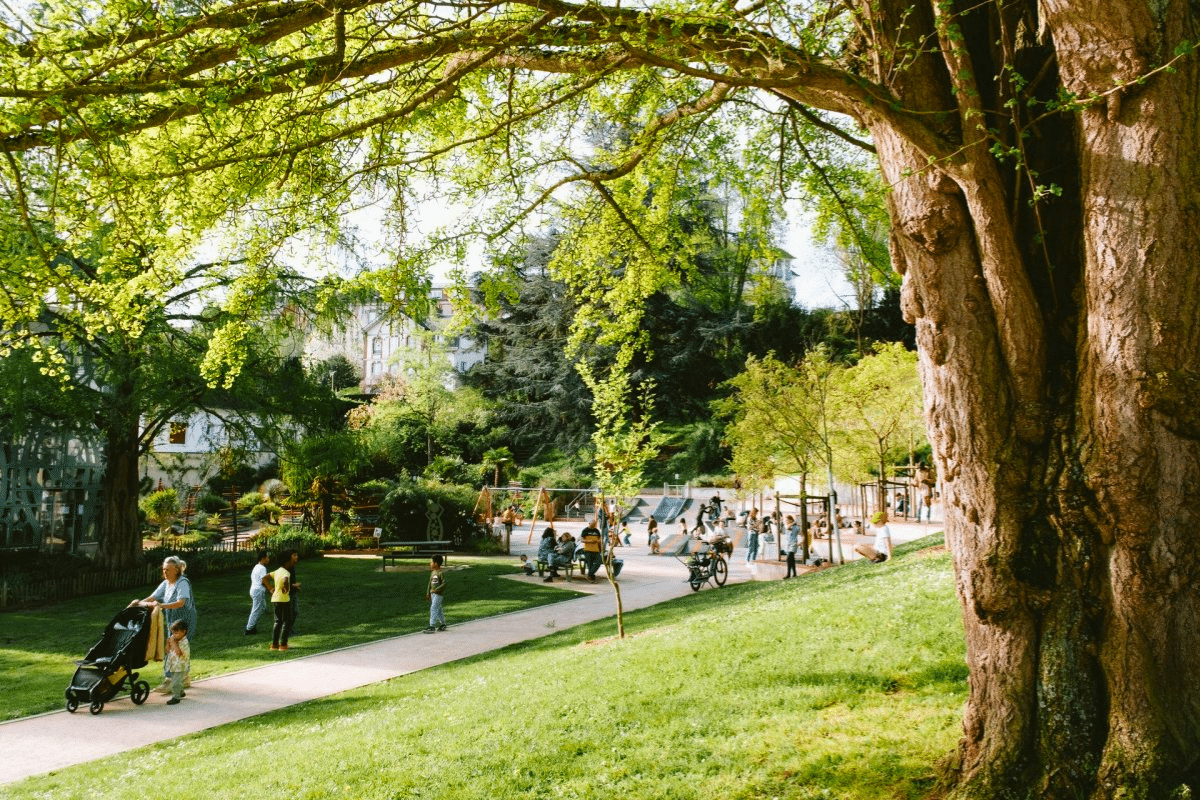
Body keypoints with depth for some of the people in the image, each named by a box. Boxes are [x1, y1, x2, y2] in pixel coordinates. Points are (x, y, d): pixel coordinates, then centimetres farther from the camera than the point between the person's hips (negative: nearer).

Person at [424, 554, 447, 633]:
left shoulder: (440, 573, -14)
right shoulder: (432, 572, 12)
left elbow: (444, 583, -17)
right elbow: (430, 583, 17)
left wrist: (436, 589, -21)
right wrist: (428, 593, 14)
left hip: (439, 594, -8)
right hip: (432, 594, 8)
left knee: (434, 609, -13)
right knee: (438, 609, 15)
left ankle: (432, 626, -15)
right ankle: (443, 624, 25)